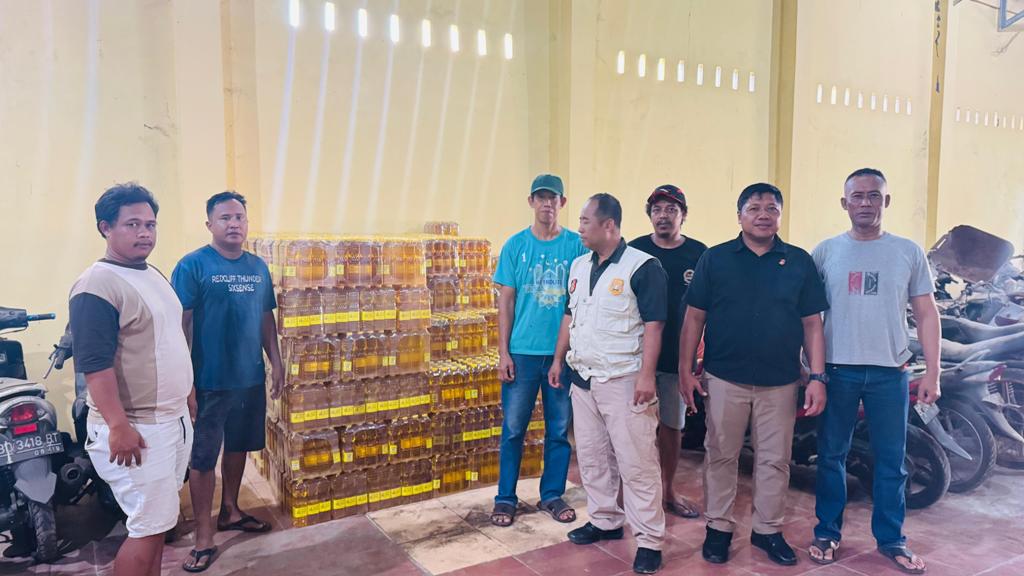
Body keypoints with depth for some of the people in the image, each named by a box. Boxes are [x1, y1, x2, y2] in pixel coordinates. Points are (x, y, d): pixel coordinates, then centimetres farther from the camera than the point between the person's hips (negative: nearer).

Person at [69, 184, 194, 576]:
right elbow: (94, 364, -23)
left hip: (174, 418, 9)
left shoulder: (154, 275, 12)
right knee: (147, 528, -1)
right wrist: (118, 426, -26)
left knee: (158, 519, 19)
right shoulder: (97, 285, -17)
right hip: (136, 428, -9)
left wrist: (185, 399, 22)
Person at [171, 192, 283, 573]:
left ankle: (230, 512, 37)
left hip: (251, 378, 6)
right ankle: (204, 537, 15)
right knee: (203, 458, 4)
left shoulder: (258, 267, 7)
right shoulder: (192, 265, -9)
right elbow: (181, 323, -11)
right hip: (209, 381, -5)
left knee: (238, 446, 18)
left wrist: (276, 363, 9)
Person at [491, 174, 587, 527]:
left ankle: (552, 495, 26)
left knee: (560, 429, 10)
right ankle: (505, 498, 21)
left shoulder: (577, 245, 1)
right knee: (514, 428, 7)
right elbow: (506, 301, 2)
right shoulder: (515, 245, 2)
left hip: (564, 352, 1)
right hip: (523, 351, 0)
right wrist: (503, 352, -3)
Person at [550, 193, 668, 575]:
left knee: (636, 462, -2)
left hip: (624, 381, -7)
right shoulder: (579, 266, 10)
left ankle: (650, 540, 10)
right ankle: (605, 521, 31)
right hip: (583, 378, 7)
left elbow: (653, 324, -15)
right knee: (591, 456, 15)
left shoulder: (643, 267, -12)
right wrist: (558, 360, 16)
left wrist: (647, 375, -21)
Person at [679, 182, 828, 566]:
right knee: (721, 456, 9)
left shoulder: (799, 262, 4)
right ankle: (718, 527, 24)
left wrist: (817, 377, -3)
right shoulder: (715, 259, 1)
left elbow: (812, 324, 4)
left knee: (774, 460, 11)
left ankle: (768, 530, 28)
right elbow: (694, 318, 1)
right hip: (725, 379, -1)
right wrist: (685, 371, -4)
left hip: (780, 383, 1)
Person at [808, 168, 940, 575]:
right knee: (831, 455, 8)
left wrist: (932, 372, -1)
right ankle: (827, 533, 22)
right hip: (837, 369, 0)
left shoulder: (908, 252, 4)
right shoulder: (825, 252, 2)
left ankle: (891, 539, 25)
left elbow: (926, 314, 5)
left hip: (889, 372, 1)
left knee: (891, 460, 10)